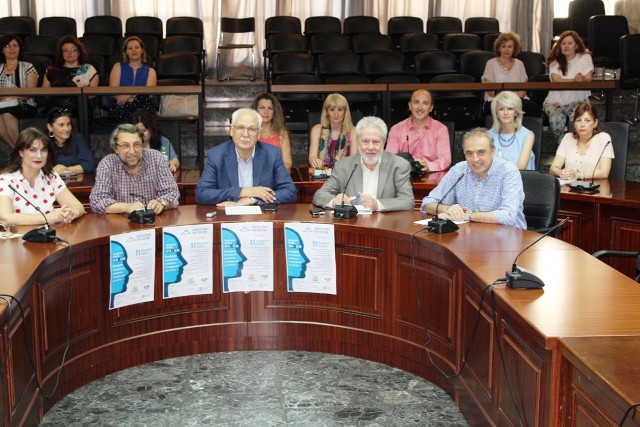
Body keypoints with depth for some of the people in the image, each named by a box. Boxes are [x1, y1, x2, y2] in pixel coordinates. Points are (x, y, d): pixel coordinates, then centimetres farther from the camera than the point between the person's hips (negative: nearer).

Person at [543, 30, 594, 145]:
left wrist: (582, 79, -35)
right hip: (555, 101, 0)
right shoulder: (555, 60, 5)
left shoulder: (585, 57, 6)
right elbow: (556, 80, -15)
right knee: (556, 118, -32)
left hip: (578, 100, 0)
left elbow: (588, 79, -8)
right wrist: (574, 80, -36)